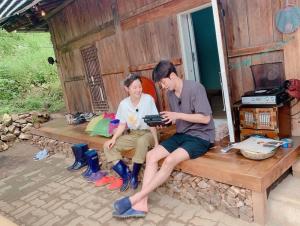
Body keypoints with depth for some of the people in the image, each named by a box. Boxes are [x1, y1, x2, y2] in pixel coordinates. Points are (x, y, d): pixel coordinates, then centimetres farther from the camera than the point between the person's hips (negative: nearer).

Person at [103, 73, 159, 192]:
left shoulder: (148, 99, -16)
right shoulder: (123, 104, -3)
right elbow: (122, 125, 6)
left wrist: (156, 142, -19)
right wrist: (114, 138, -8)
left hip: (148, 133, -5)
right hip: (133, 134, 5)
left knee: (142, 141, -40)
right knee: (108, 146, -9)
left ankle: (134, 175, -17)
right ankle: (125, 174, -8)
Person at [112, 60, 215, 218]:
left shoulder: (195, 88, -16)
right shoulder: (170, 93, 7)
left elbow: (205, 118, -19)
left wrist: (177, 115, -20)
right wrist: (162, 122, -5)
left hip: (200, 137, -7)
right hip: (181, 134, 8)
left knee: (169, 161, -30)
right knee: (151, 155, -13)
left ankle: (136, 198, -20)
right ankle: (142, 204, -16)